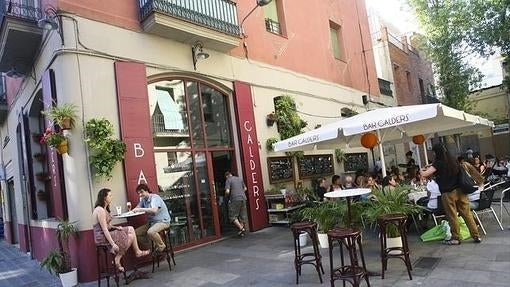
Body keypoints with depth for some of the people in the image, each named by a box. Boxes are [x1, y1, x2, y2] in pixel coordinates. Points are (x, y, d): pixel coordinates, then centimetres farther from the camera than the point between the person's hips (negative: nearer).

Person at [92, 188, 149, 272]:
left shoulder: (103, 209, 13)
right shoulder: (100, 210, -20)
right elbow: (104, 229, -24)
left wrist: (115, 227, 0)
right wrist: (113, 244, -25)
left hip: (106, 234, 10)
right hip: (103, 238, -10)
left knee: (130, 229, 5)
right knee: (131, 236, -2)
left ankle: (137, 252, 2)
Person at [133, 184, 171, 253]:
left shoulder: (155, 197, -15)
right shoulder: (143, 200, 9)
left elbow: (154, 210, -31)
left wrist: (140, 209, -32)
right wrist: (134, 210, -17)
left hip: (163, 221, -9)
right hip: (151, 222, 9)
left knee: (150, 232, -35)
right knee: (136, 233, -2)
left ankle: (161, 246, -9)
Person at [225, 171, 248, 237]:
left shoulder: (228, 180, -1)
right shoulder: (240, 179, 16)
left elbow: (227, 191, -12)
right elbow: (245, 188, 21)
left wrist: (226, 195, 8)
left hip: (235, 199, -6)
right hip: (243, 198, 6)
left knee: (233, 216, 1)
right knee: (243, 215, 12)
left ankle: (241, 228, -9)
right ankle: (243, 228, 13)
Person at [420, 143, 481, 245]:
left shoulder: (439, 163, -12)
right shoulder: (453, 160, 7)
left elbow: (425, 174, -18)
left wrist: (422, 171, 7)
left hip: (448, 193, -6)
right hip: (460, 190, 6)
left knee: (452, 216, 5)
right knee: (467, 213, 11)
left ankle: (455, 238, 15)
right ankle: (476, 236, 16)